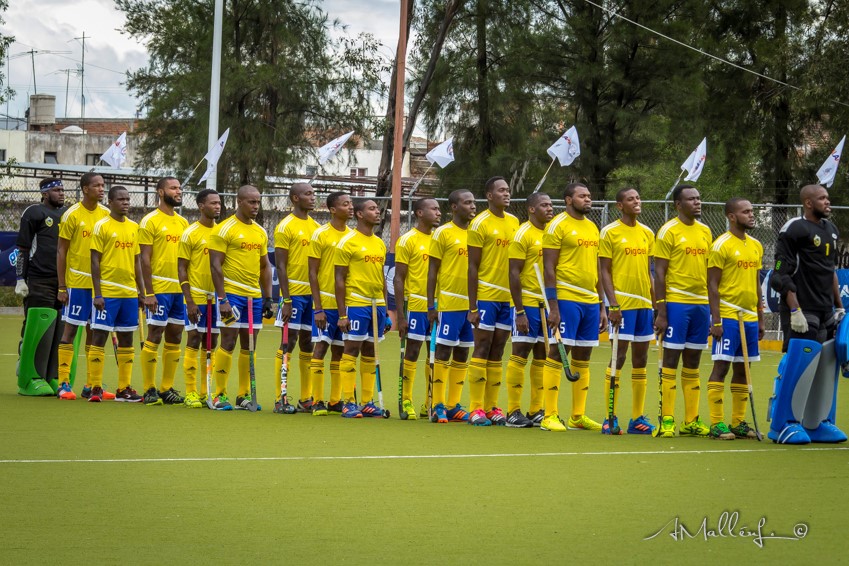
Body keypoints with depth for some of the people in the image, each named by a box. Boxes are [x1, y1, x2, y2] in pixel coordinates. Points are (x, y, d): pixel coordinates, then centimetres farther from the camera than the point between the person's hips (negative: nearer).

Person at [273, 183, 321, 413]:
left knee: (308, 343, 7)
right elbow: (281, 266, -9)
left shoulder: (316, 227, 14)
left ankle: (306, 398, 11)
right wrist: (286, 300, -15)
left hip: (314, 293, 6)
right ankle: (280, 398, -3)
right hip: (294, 293, -6)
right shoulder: (286, 227, -6)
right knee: (289, 341, -6)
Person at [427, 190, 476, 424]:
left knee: (462, 353, 7)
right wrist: (431, 305, -9)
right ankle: (438, 406, -1)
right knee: (443, 351, -5)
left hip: (472, 303, 6)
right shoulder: (443, 233, -3)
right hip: (448, 303, -6)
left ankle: (453, 406, 12)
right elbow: (432, 271, -4)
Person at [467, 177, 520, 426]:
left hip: (508, 297, 6)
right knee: (482, 349, -5)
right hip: (486, 296, -6)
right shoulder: (480, 224, -6)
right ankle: (476, 408, -2)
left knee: (497, 352, 7)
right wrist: (472, 306, -11)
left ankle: (492, 407, 10)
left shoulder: (514, 222, 12)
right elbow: (473, 267, -8)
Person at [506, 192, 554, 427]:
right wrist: (520, 311, -16)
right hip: (528, 302, -7)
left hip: (548, 304, 7)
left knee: (542, 356, 8)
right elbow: (514, 274, -12)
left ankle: (536, 410, 14)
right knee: (520, 354, -4)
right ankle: (513, 412, -2)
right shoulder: (523, 235, -9)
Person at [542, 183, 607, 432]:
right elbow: (549, 268, -9)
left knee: (583, 357, 9)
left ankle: (578, 416, 14)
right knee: (557, 354, -7)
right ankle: (549, 416, -5)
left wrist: (602, 306, 18)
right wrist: (553, 307, -15)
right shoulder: (558, 226, -5)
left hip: (591, 300, 7)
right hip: (566, 299, -7)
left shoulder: (592, 228, 17)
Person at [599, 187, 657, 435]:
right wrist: (613, 304, -13)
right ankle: (610, 418, -3)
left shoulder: (647, 233, 12)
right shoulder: (610, 232, -3)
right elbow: (605, 271, -5)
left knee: (640, 359, 6)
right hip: (622, 303, -6)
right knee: (618, 356, -8)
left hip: (644, 303, 6)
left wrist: (656, 304, 13)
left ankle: (637, 418, 11)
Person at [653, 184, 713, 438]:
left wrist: (712, 310, 13)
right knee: (671, 359, -4)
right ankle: (666, 421, -2)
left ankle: (691, 421, 12)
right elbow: (659, 273, -7)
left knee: (693, 362, 9)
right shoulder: (669, 231, -5)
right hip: (676, 302, -6)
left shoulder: (705, 231, 13)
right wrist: (661, 312, -12)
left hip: (701, 303, 6)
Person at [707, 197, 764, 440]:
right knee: (721, 366, -6)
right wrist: (716, 320, -15)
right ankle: (716, 424, -5)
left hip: (749, 317, 7)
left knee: (742, 370, 9)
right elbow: (713, 285, -9)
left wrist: (760, 319, 17)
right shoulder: (722, 245, -8)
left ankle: (738, 423, 13)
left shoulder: (756, 246, 14)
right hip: (728, 317, -7)